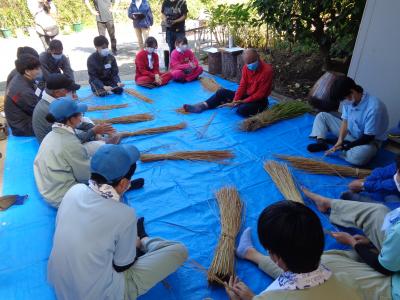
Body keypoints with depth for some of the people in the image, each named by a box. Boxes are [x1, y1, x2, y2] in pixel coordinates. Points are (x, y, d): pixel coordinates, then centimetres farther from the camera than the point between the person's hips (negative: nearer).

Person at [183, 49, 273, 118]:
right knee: (222, 92, -2)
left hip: (259, 100, -6)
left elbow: (261, 94, -22)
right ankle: (202, 106, -6)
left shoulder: (267, 70, -23)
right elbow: (242, 85, -2)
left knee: (242, 109, -36)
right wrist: (235, 100, -17)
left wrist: (243, 102, -26)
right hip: (246, 95, 7)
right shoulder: (246, 68, -2)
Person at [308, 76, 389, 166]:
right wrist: (340, 139, -23)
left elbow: (368, 137, -27)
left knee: (360, 156, -42)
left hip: (368, 141, -7)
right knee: (322, 116, 3)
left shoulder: (374, 108, -31)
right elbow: (345, 121, -6)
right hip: (349, 132, 7)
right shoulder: (349, 100, -11)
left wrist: (345, 147, -29)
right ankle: (321, 142, -18)